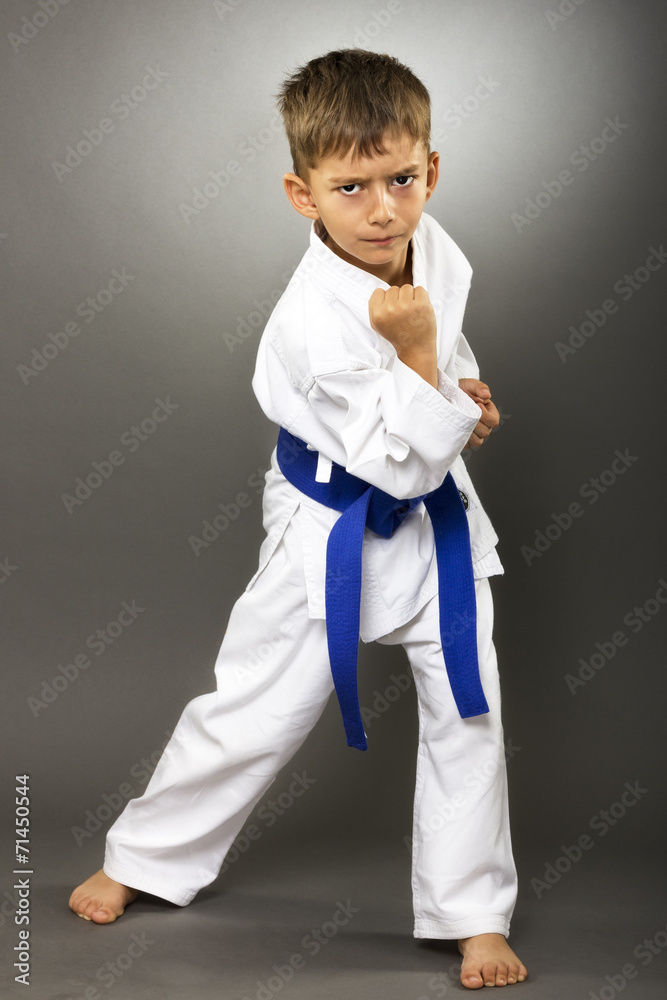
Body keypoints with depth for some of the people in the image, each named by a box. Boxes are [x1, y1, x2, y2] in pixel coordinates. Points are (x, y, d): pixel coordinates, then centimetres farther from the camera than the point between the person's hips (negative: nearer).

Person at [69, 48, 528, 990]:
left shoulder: (434, 251, -8)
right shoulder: (319, 321, -30)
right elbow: (402, 462, -27)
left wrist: (467, 393, -3)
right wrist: (421, 363, -37)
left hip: (435, 521, 6)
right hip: (336, 535, -5)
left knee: (468, 716, 7)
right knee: (254, 711, 7)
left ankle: (474, 915, 25)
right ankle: (141, 858, 32)